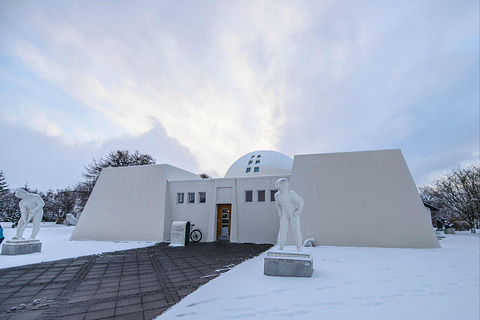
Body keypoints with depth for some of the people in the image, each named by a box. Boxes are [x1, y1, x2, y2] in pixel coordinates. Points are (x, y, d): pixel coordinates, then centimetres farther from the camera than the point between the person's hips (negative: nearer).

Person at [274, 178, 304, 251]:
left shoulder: (291, 194, -25)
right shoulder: (277, 195, -8)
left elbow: (300, 201, -15)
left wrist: (299, 211, -13)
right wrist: (280, 211, 4)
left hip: (294, 214, -4)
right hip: (285, 215, 4)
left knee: (296, 229, -2)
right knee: (283, 229, -3)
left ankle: (299, 246, 15)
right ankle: (280, 246, 6)